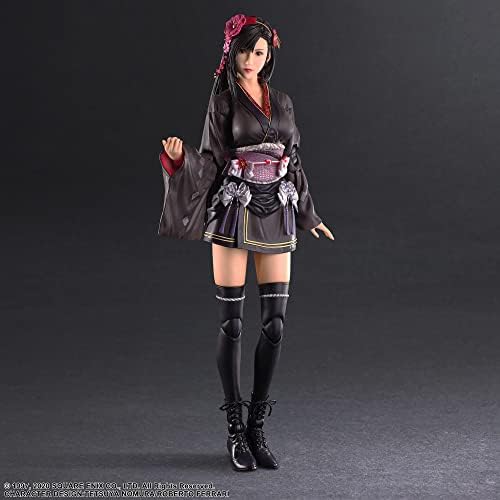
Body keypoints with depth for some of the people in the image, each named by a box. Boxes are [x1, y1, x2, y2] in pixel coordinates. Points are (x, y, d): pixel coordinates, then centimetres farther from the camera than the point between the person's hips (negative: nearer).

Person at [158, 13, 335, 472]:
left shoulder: (282, 101, 14)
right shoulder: (222, 100, 2)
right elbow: (210, 160, -2)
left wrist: (309, 214, 22)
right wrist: (179, 154, -22)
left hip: (276, 214, 4)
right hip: (234, 213, -4)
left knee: (275, 323, 0)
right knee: (232, 323, -2)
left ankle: (257, 425, 12)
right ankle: (236, 430, 9)